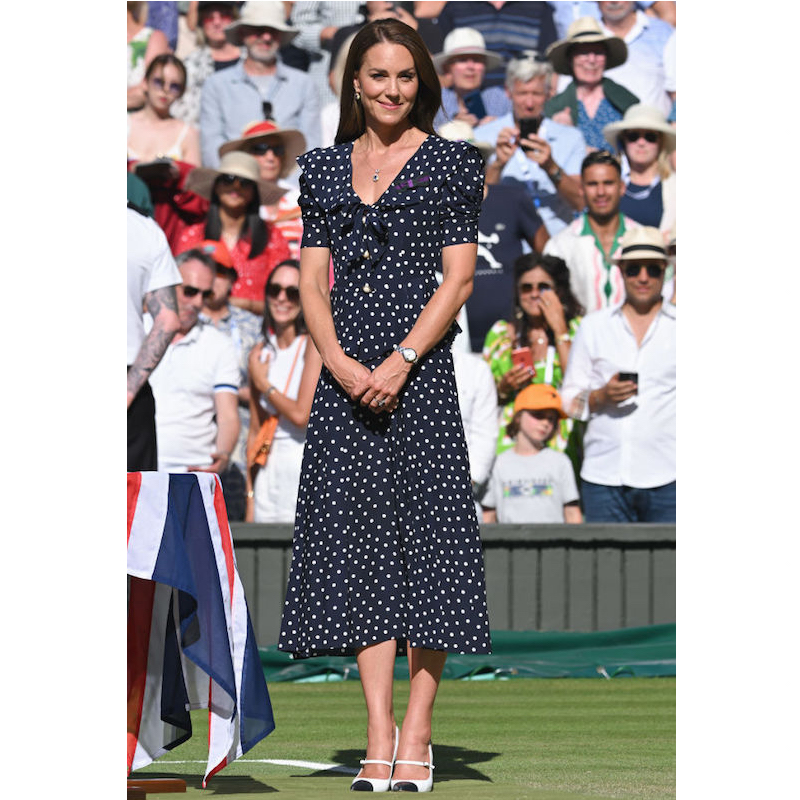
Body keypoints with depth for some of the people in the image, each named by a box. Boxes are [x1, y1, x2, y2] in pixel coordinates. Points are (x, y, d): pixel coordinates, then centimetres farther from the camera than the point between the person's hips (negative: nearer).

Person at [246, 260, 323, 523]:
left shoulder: (315, 342, -6)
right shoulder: (260, 352, 11)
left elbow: (303, 415, -15)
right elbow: (255, 431, 14)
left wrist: (263, 384, -1)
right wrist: (250, 497, 12)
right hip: (269, 469, 5)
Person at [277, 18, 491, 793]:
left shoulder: (450, 162, 3)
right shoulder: (323, 168, 13)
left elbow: (457, 277, -3)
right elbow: (312, 279, 10)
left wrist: (400, 361, -13)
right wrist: (340, 362, -7)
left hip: (420, 366, -3)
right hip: (345, 371, 3)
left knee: (424, 532, -6)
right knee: (359, 539, -1)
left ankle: (416, 734, -1)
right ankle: (379, 737, 0)